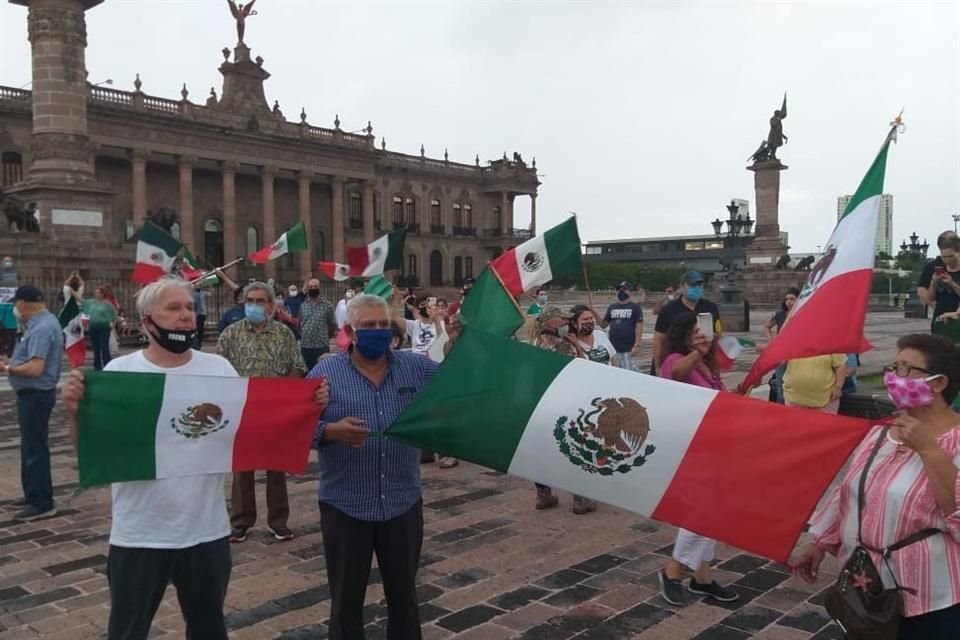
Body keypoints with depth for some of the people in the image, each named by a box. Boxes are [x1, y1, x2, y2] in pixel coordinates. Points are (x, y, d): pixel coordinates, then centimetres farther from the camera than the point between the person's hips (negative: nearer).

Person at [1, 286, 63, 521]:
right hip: (33, 394, 11)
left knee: (35, 448, -4)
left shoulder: (41, 328, -22)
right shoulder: (43, 322, 11)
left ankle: (42, 503, 3)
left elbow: (35, 368, -28)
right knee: (31, 446, 19)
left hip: (35, 395, -11)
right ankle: (33, 494, 31)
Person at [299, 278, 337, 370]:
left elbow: (332, 325, 5)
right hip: (305, 346, 3)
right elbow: (299, 324, 17)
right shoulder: (302, 306, 9)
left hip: (322, 346, -3)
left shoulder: (327, 306, -1)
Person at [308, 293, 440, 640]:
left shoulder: (416, 366, 3)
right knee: (347, 598, 13)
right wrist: (330, 431, -26)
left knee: (403, 593, 18)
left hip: (403, 503, 2)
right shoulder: (326, 371, -4)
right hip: (345, 506, -2)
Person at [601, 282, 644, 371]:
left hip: (628, 349, -5)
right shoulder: (612, 307, 13)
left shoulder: (635, 307, -1)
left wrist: (637, 345, -15)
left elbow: (639, 327, -6)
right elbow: (603, 325, 14)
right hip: (613, 348, 5)